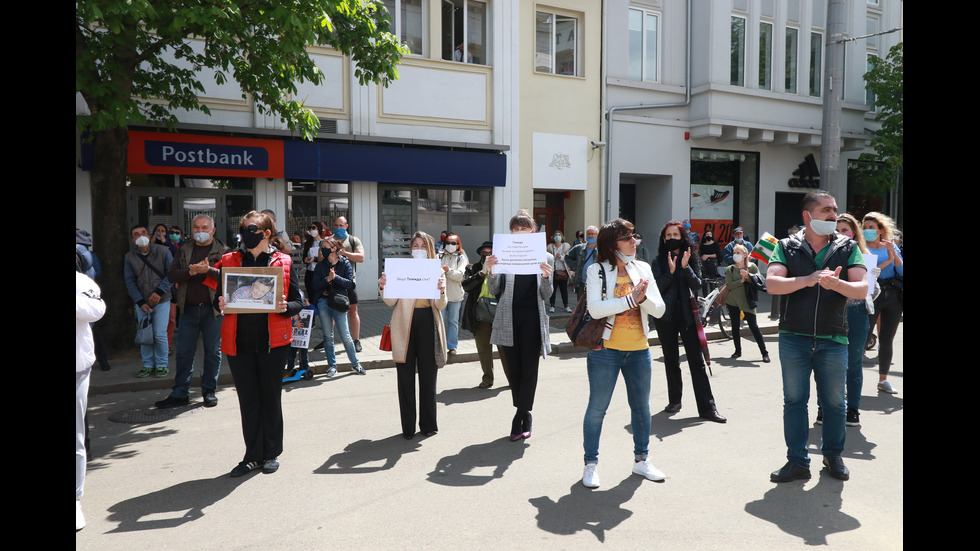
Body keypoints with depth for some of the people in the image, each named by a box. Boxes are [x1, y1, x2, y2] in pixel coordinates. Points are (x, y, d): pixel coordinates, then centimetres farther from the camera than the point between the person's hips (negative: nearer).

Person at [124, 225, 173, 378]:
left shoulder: (163, 251, -4)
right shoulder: (130, 257, 2)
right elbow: (130, 282, 2)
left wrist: (159, 292, -16)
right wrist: (140, 302, -7)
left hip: (161, 301, -2)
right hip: (142, 303, 2)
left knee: (160, 335, -6)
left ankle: (161, 365, 9)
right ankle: (148, 365, 18)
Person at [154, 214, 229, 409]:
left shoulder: (223, 250, 2)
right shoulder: (184, 250, 13)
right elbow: (171, 275, 4)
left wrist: (208, 270, -24)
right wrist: (191, 272, -13)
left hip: (213, 308, -3)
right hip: (188, 308, 3)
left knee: (213, 351, 5)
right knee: (184, 351, 5)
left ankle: (209, 391, 18)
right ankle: (180, 393, 14)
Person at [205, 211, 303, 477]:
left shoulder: (283, 263, 1)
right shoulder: (230, 260, 8)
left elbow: (298, 302, 2)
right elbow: (220, 296, 7)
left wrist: (284, 307, -18)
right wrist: (221, 305, -14)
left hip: (273, 341, -2)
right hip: (239, 341, 2)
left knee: (271, 397, 8)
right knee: (248, 400, 8)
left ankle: (271, 453, 23)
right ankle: (253, 455, 21)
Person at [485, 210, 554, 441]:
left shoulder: (545, 258, 3)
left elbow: (545, 295, 3)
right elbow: (494, 291, 2)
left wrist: (546, 277, -17)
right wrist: (491, 272, -17)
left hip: (533, 318, -1)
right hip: (509, 318, 2)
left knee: (529, 368, 0)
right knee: (513, 369, 8)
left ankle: (519, 418, 10)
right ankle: (525, 416, 23)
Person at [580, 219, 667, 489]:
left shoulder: (643, 269, 7)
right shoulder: (597, 271, -5)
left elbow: (659, 310, 4)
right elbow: (595, 309, -19)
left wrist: (644, 297, -16)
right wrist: (630, 299, -20)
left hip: (639, 349, 5)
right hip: (606, 348, -4)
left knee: (641, 406, 14)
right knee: (597, 407, 2)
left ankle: (641, 459, 31)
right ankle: (591, 464, 16)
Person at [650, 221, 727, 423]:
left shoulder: (690, 258, 4)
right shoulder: (659, 261, 3)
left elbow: (696, 285, -5)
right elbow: (656, 287, -8)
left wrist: (686, 267, -18)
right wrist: (670, 272, -21)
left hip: (686, 314, 0)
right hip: (666, 316, 0)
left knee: (696, 360, -3)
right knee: (671, 360, 10)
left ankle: (707, 407, -1)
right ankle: (674, 400, 25)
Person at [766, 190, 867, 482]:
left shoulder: (848, 248, 5)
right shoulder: (787, 247, 2)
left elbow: (862, 288, -6)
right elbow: (772, 283, -12)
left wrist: (835, 283, -26)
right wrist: (808, 280, -25)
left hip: (833, 340, 1)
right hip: (794, 338, -1)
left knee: (834, 402, 11)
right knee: (794, 400, 6)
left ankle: (833, 455, 32)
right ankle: (797, 461, 18)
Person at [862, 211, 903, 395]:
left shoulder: (891, 246, 11)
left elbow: (902, 271, 3)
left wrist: (894, 253, -10)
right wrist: (888, 261, -16)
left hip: (893, 296, 4)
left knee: (887, 339, 9)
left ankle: (883, 380, 19)